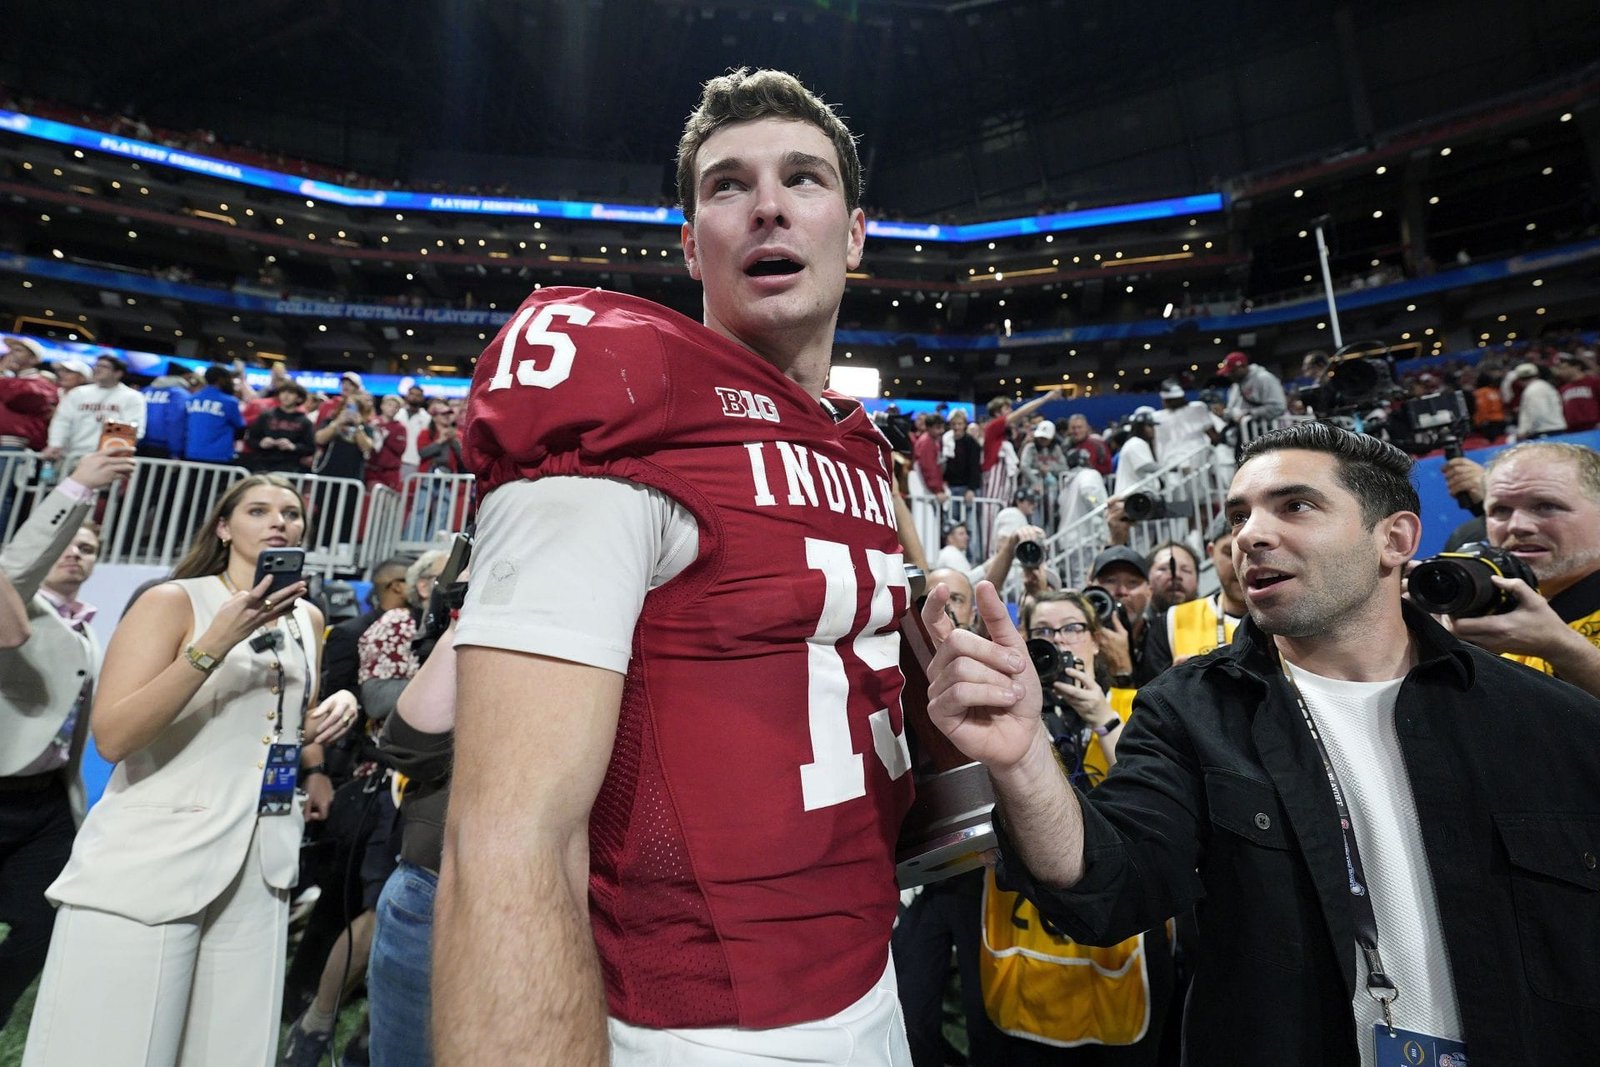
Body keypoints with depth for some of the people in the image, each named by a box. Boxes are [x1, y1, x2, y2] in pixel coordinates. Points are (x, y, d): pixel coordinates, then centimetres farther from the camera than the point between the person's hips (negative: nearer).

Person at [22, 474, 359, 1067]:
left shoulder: (308, 618, 10)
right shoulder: (173, 601, -6)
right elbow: (112, 737, -16)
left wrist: (333, 712, 2)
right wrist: (215, 643, -26)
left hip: (259, 869, 5)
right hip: (149, 861, -5)